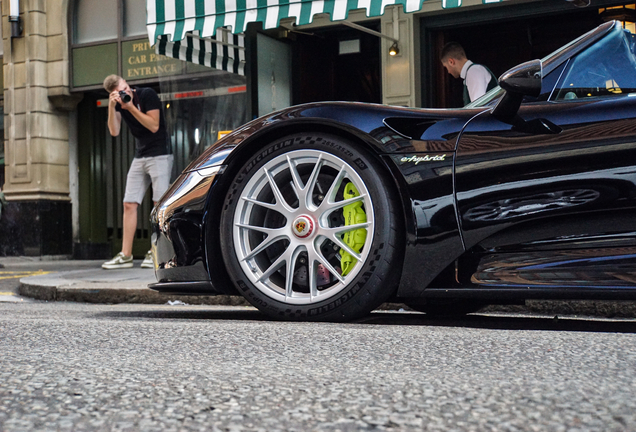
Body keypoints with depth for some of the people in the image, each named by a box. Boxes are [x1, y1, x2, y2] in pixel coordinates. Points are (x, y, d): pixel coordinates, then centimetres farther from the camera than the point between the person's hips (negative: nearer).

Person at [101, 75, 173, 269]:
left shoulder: (147, 95, -10)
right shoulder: (119, 103, 6)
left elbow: (154, 126, -16)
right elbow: (114, 131, -4)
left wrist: (131, 107, -19)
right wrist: (112, 106, -16)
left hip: (159, 154, -6)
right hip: (139, 157, 6)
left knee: (160, 203, -10)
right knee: (129, 204, 1)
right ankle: (125, 256, 3)